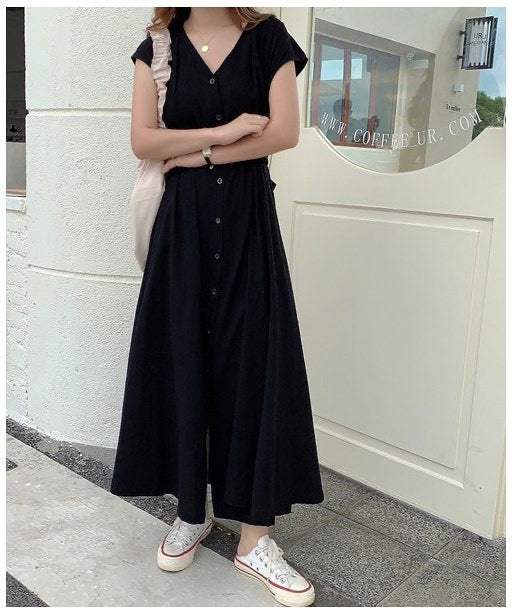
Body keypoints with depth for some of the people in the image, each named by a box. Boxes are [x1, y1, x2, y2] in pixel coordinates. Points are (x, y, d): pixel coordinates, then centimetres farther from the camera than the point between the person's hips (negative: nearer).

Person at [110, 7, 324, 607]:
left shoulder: (268, 38, 5)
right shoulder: (157, 47, 9)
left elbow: (286, 131, -7)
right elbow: (142, 141, -2)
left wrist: (200, 152, -7)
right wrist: (224, 132, -9)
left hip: (249, 219, -1)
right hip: (183, 221, 2)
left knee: (253, 363, -3)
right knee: (183, 359, 3)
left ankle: (254, 535, 6)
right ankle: (192, 508, 21)